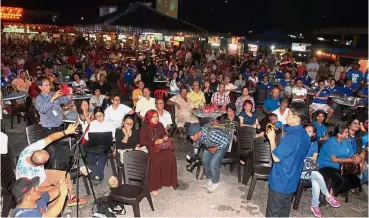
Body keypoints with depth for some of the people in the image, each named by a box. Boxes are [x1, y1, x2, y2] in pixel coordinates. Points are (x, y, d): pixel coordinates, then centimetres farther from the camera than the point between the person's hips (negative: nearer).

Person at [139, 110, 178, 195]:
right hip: (151, 148, -4)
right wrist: (154, 142, -14)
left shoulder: (160, 125, 15)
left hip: (163, 146, 4)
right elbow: (142, 142, -5)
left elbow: (165, 134, 27)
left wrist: (166, 137, 2)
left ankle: (170, 181, -12)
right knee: (157, 161, -34)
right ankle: (153, 187, -23)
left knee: (171, 157, -26)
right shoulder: (144, 128, 1)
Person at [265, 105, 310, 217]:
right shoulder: (305, 135, 2)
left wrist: (272, 139, -15)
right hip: (292, 180, 9)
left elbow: (276, 157, -24)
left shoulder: (291, 136, -28)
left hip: (280, 181, -8)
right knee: (285, 208, 23)